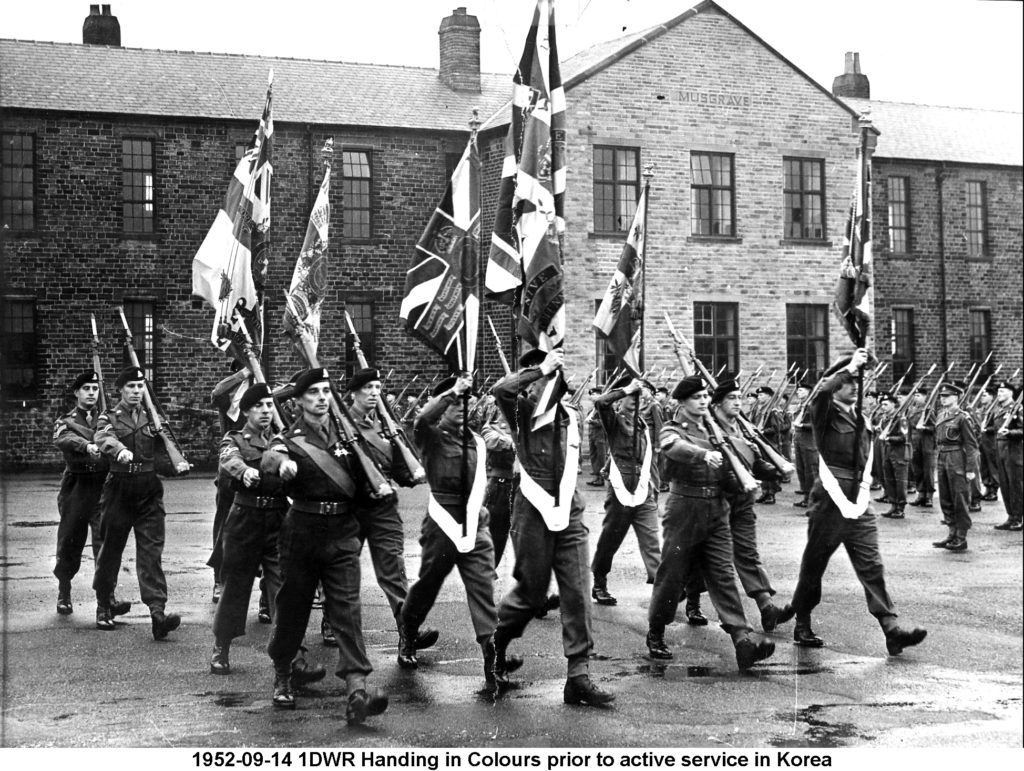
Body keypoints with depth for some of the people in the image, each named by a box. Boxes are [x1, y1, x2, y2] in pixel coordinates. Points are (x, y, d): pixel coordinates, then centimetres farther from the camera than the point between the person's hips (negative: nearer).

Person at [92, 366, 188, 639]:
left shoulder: (152, 418, 13)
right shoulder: (110, 417, 1)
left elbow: (166, 444, 5)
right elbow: (103, 437, -20)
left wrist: (178, 461, -17)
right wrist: (119, 450, -42)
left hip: (149, 491, 2)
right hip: (119, 489, -2)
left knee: (152, 550, -7)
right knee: (111, 548, 9)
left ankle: (158, 610, -14)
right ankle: (103, 607, 26)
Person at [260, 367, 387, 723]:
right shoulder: (292, 438, -5)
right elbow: (268, 460, -29)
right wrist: (282, 463, -49)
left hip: (343, 533, 2)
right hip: (302, 532, -2)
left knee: (347, 607, -8)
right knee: (293, 606, 8)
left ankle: (357, 688, -18)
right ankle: (281, 677, 32)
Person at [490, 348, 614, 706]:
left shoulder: (569, 416, 12)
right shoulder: (521, 411, -2)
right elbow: (499, 389, -23)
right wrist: (541, 369, -17)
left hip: (568, 515, 4)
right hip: (533, 512, -4)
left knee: (577, 594, -3)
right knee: (532, 594, 5)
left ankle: (579, 677, 0)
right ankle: (496, 646, 34)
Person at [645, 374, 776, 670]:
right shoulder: (672, 429, -2)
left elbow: (725, 473, 15)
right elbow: (677, 448, -27)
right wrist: (705, 454, -44)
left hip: (717, 511, 4)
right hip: (684, 509, -4)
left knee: (723, 575, -4)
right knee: (672, 575, 3)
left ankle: (743, 640, -14)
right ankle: (655, 636, 21)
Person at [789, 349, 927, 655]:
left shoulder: (862, 421, 15)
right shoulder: (825, 415, -3)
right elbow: (822, 390, -27)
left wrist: (861, 500, 9)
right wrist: (850, 366, -20)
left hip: (859, 504, 5)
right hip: (829, 501, -5)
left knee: (872, 567, -2)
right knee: (814, 566, 6)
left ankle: (892, 630, -8)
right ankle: (802, 626, 20)